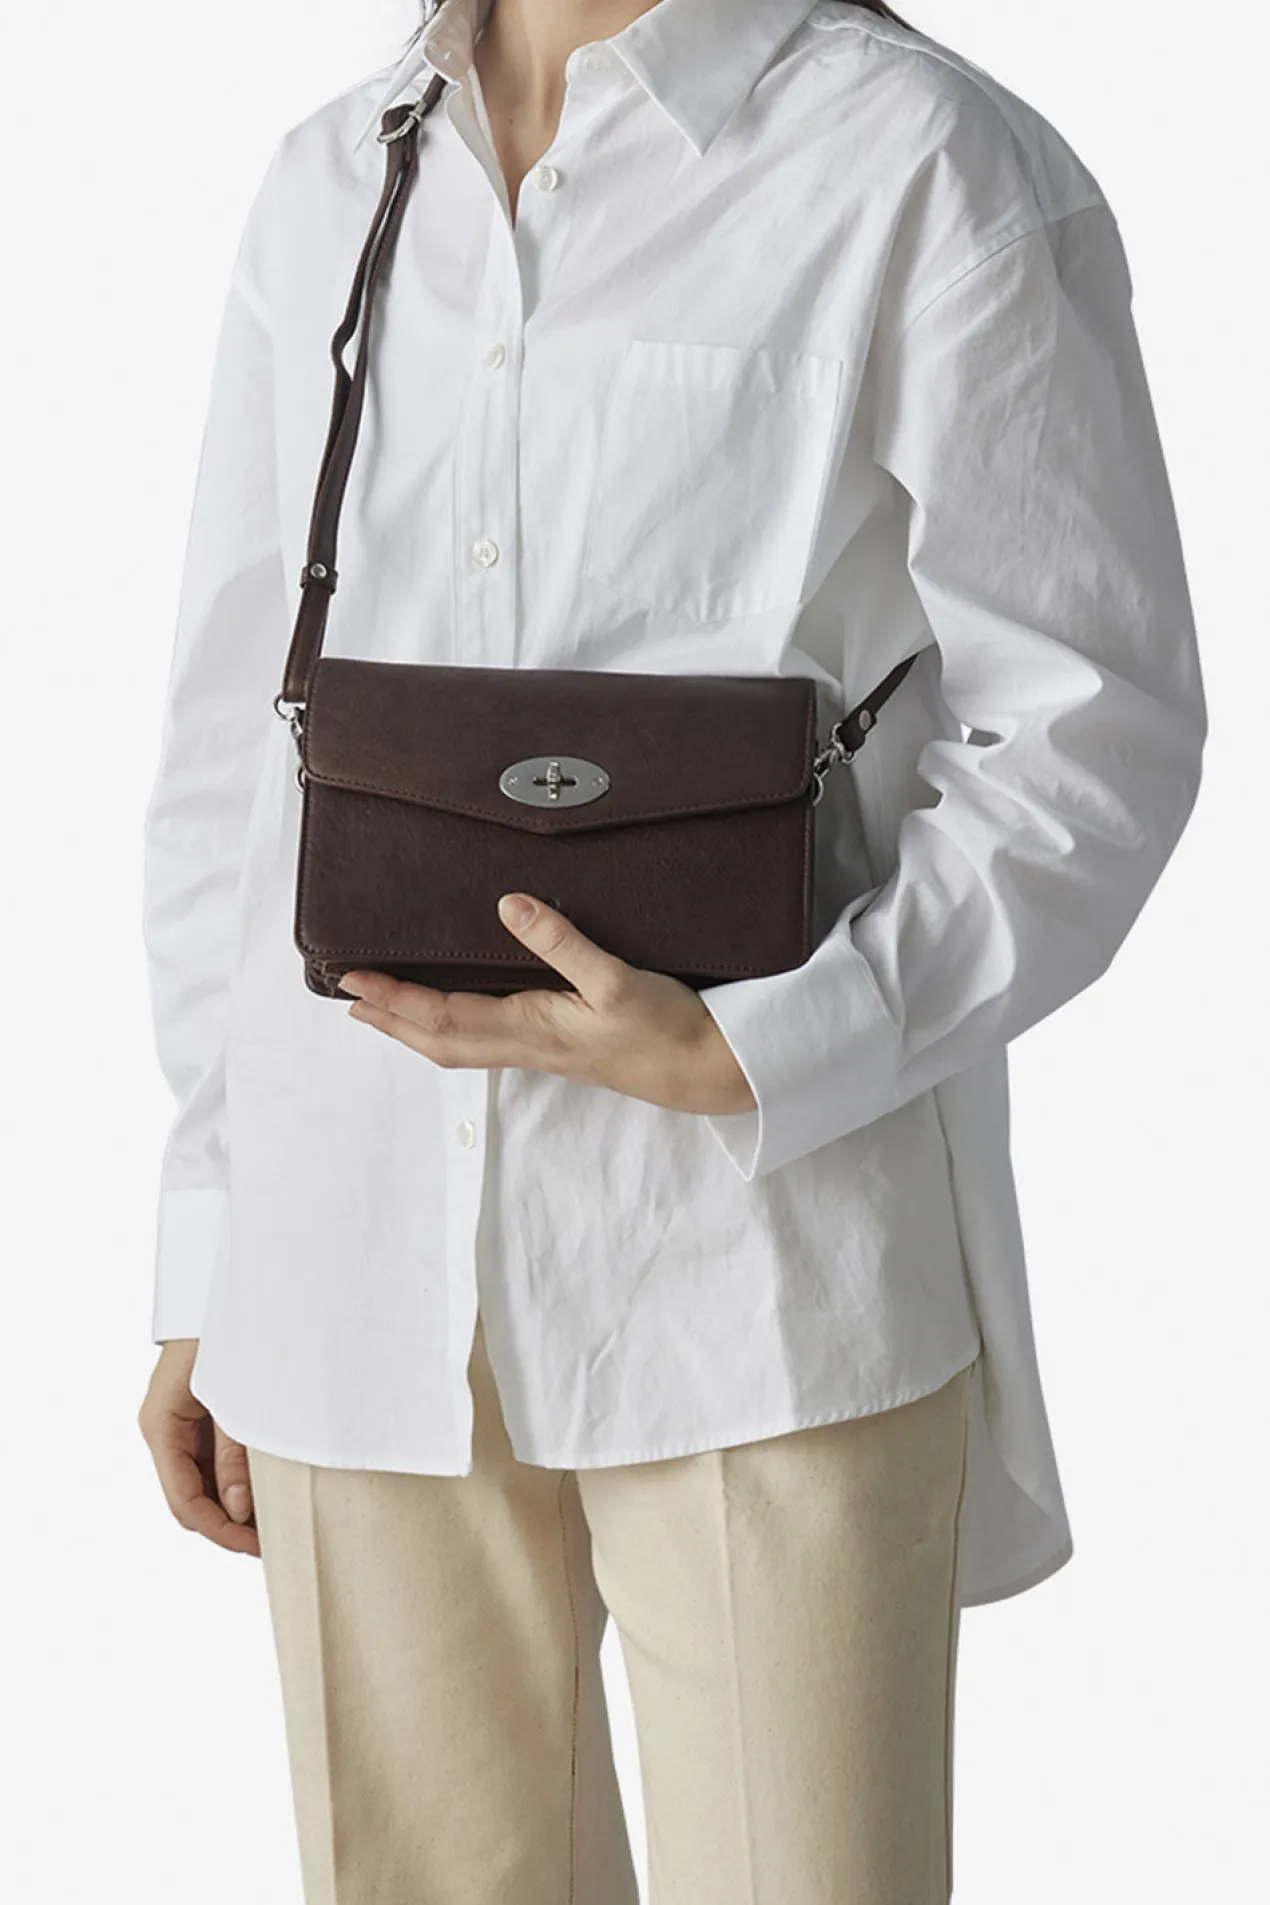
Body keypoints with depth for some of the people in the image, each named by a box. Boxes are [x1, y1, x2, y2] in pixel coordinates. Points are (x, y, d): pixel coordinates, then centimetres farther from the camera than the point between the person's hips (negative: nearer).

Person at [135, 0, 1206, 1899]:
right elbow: (236, 755, 14)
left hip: (764, 1278, -4)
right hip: (359, 1286, 4)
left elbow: (1094, 736, -5)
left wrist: (736, 1061, -18)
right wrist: (205, 1269, 12)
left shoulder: (929, 162, -3)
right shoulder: (329, 190, 12)